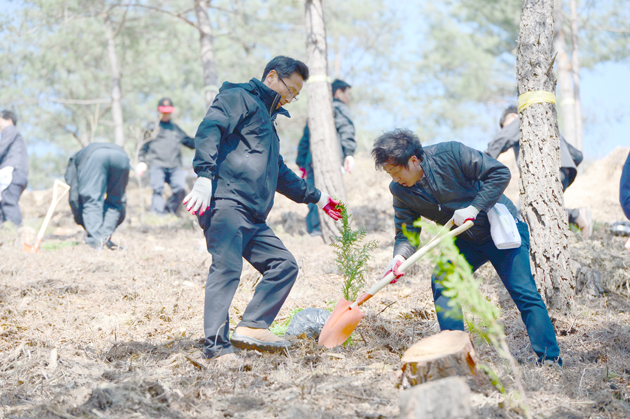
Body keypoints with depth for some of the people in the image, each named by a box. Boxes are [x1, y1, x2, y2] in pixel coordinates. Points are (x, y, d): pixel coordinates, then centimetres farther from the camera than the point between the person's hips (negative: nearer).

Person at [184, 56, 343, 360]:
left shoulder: (267, 119, 34)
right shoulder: (239, 98, 4)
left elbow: (279, 173, 45)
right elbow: (209, 130, -15)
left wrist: (315, 197, 49)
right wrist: (204, 176, -29)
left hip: (253, 217, 10)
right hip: (226, 202, -10)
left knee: (284, 264, 5)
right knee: (227, 268, -19)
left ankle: (251, 327, -3)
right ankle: (217, 347, -23)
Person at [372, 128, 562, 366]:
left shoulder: (450, 154, -25)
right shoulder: (400, 191, -8)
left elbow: (500, 173, -23)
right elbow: (406, 232, -5)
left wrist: (474, 208, -29)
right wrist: (400, 256, -26)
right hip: (466, 241, 5)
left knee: (524, 292, -10)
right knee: (442, 282, -14)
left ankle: (550, 360, -3)